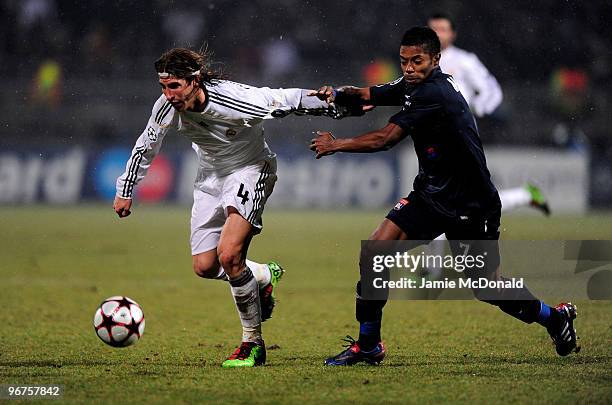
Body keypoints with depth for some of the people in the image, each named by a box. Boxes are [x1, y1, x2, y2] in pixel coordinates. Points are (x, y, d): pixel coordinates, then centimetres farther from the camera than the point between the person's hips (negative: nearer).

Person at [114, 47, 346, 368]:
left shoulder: (235, 100, -34)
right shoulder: (167, 106, -18)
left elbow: (291, 100, -21)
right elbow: (145, 147, 1)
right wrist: (125, 191, 9)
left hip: (250, 170, -6)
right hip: (211, 176, 6)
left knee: (229, 254, -23)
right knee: (204, 267, 0)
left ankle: (253, 345, -8)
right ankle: (264, 276, 32)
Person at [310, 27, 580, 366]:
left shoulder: (433, 93, -24)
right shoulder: (415, 85, 3)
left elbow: (383, 140, -25)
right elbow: (368, 95, 10)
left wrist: (335, 145, -13)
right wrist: (337, 94, -13)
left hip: (469, 207, -8)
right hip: (430, 195, 8)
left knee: (487, 287, 2)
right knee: (374, 251, -7)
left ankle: (555, 318, 28)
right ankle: (367, 346, 3)